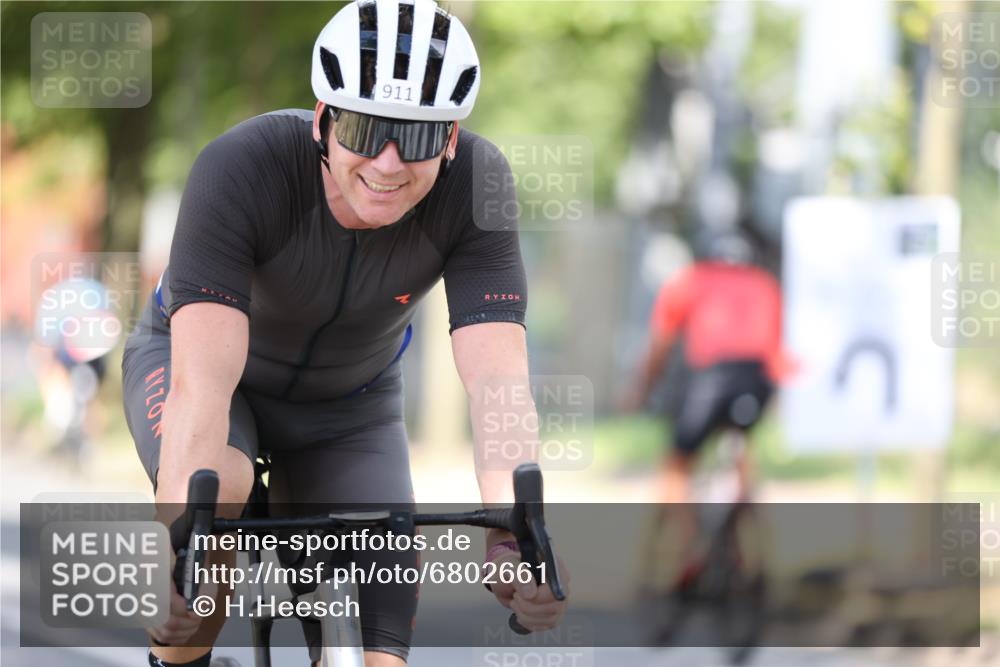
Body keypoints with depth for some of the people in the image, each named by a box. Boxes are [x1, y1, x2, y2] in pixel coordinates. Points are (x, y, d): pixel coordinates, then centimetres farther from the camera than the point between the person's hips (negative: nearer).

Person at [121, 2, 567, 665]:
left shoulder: (474, 183, -30)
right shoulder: (242, 167, -38)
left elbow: (496, 374, -37)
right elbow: (202, 379, -46)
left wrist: (512, 536, -53)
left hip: (349, 404, 3)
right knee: (215, 486, -34)